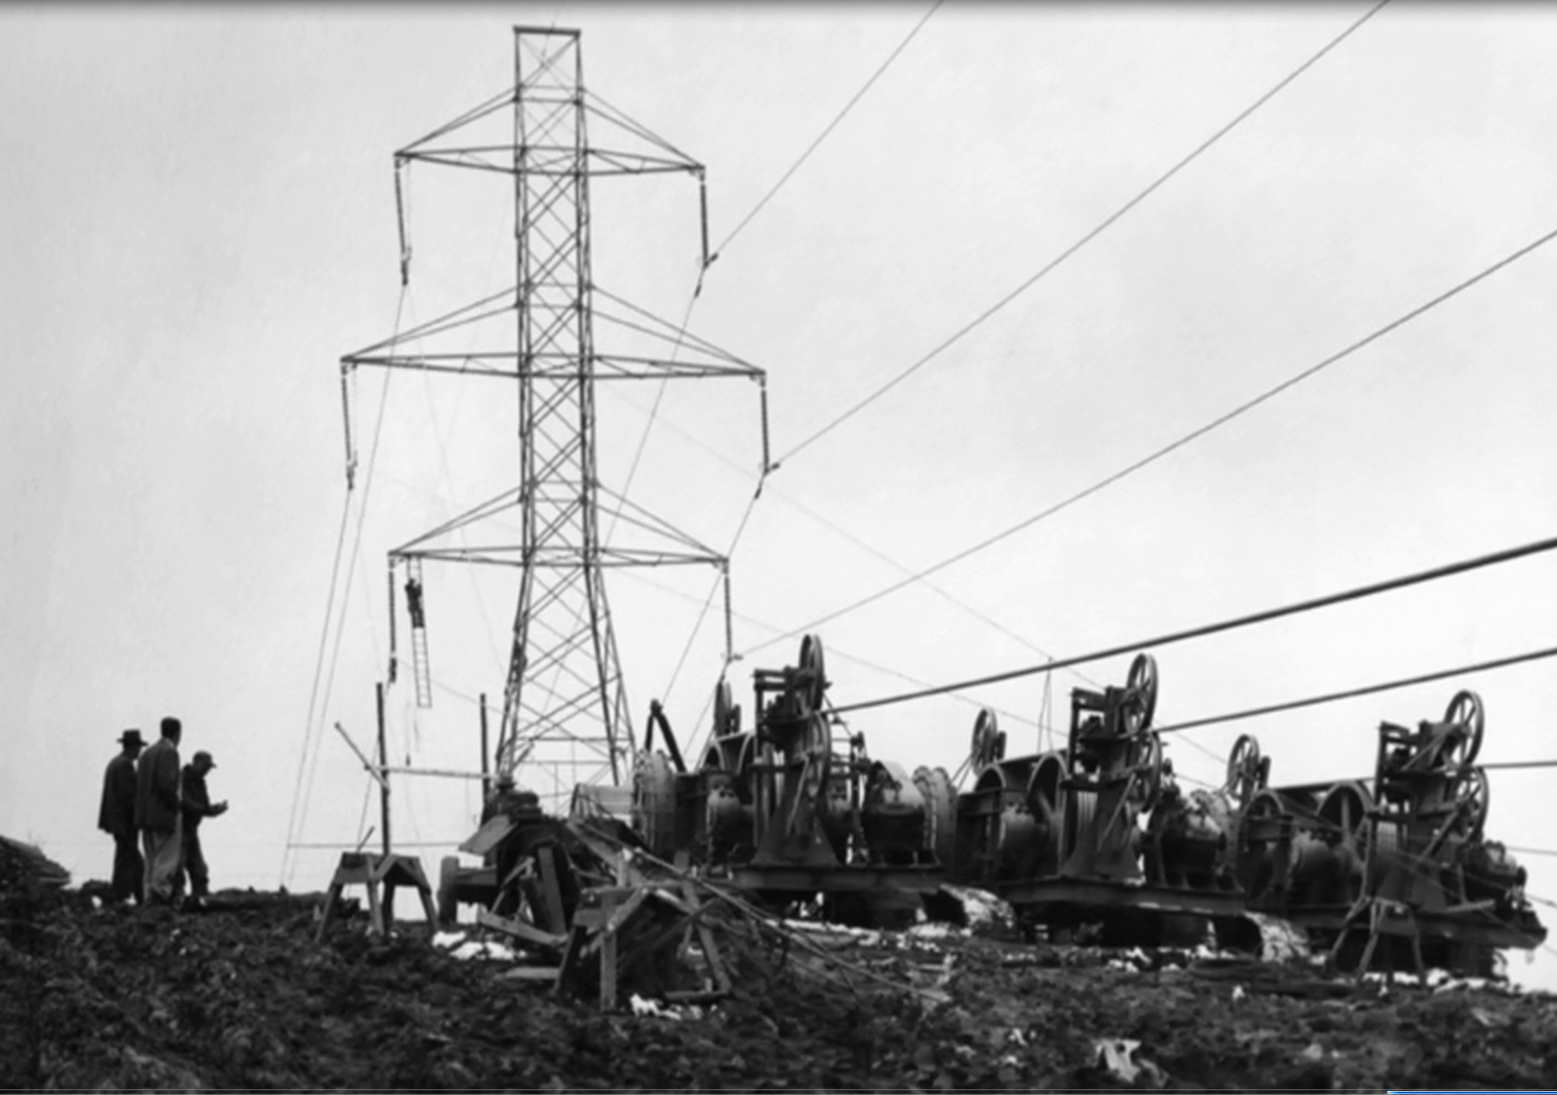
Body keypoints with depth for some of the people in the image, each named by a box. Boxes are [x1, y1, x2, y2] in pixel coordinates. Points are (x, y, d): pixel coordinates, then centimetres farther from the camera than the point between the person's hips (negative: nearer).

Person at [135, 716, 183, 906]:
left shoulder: (147, 753, 16)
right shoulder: (169, 752, -10)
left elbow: (138, 786, 13)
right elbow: (166, 783, -22)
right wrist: (175, 807, -10)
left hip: (146, 816, 8)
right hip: (164, 815, -8)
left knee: (152, 861, 11)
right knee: (167, 859, -7)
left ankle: (150, 897, 8)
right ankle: (160, 894, -17)